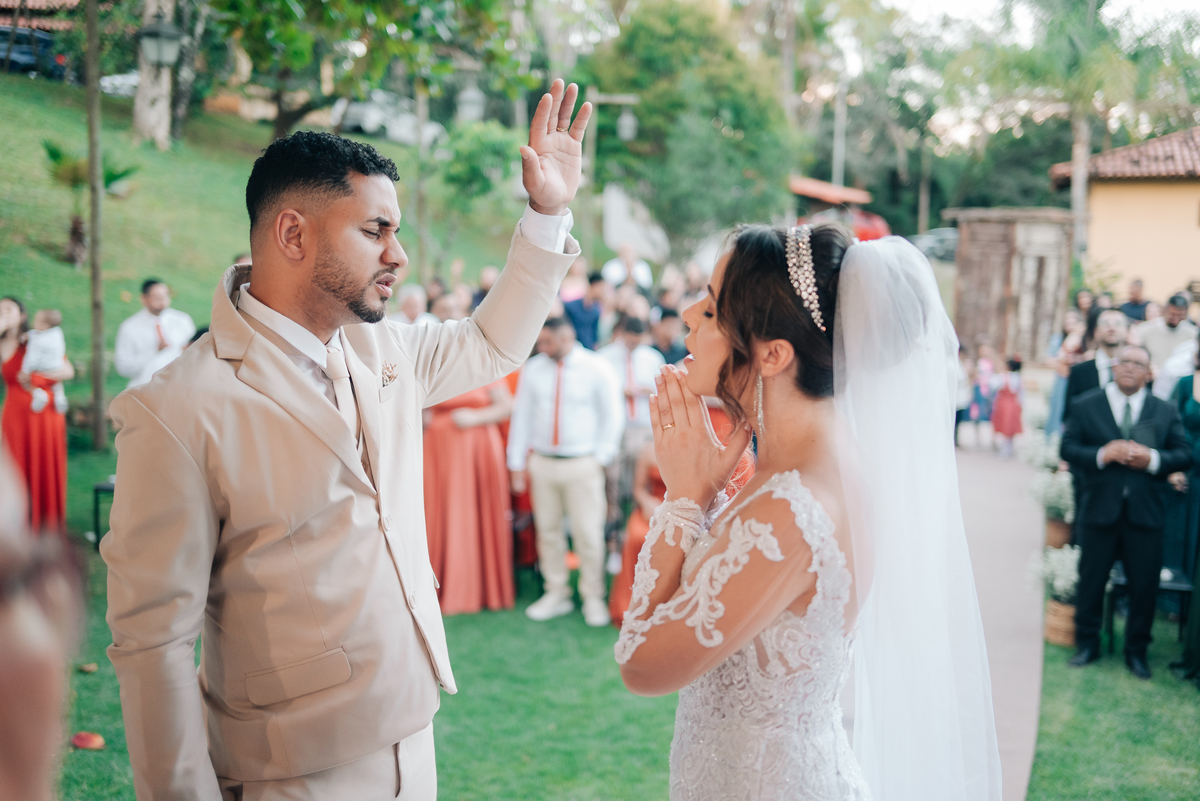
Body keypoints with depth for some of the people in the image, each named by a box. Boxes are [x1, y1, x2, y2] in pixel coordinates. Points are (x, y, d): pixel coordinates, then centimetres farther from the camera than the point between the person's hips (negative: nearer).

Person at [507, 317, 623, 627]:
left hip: (582, 464, -3)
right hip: (541, 462, 3)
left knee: (588, 534, -3)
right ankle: (556, 594, 21)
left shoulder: (596, 368, -3)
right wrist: (517, 463, 8)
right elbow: (522, 416, 9)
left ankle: (593, 598, 11)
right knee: (547, 531, 8)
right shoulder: (533, 369, 5)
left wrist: (601, 458, -2)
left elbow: (612, 416, 3)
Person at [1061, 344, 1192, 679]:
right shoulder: (1085, 405, 4)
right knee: (1091, 580, 8)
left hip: (1146, 513, 1)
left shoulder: (1166, 411, 7)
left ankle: (1137, 651, 21)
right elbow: (1068, 448, -2)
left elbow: (1184, 454, 3)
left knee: (1145, 585, 5)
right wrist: (1101, 454, -18)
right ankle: (1087, 644, 24)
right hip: (1101, 510, -1)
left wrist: (1153, 459, -15)